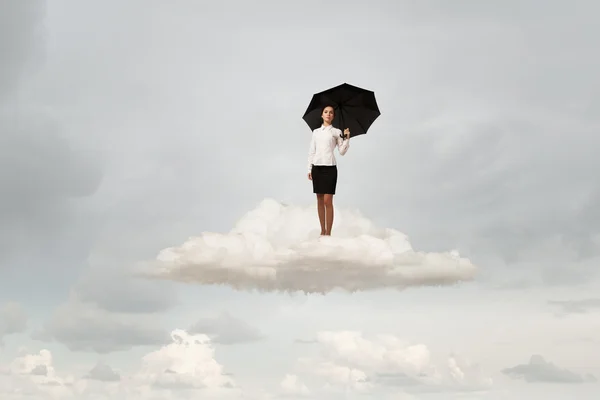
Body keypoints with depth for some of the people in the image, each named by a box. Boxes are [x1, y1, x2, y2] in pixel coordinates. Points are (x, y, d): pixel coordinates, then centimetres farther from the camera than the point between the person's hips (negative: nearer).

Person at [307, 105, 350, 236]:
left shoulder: (336, 132, 6)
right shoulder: (316, 132, 14)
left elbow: (342, 151, 2)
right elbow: (311, 151, 14)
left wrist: (347, 138, -11)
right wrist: (310, 168, 8)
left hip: (329, 168, -3)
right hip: (317, 168, 3)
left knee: (328, 201, -9)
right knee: (320, 201, 5)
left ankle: (328, 233, -6)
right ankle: (322, 231, 11)